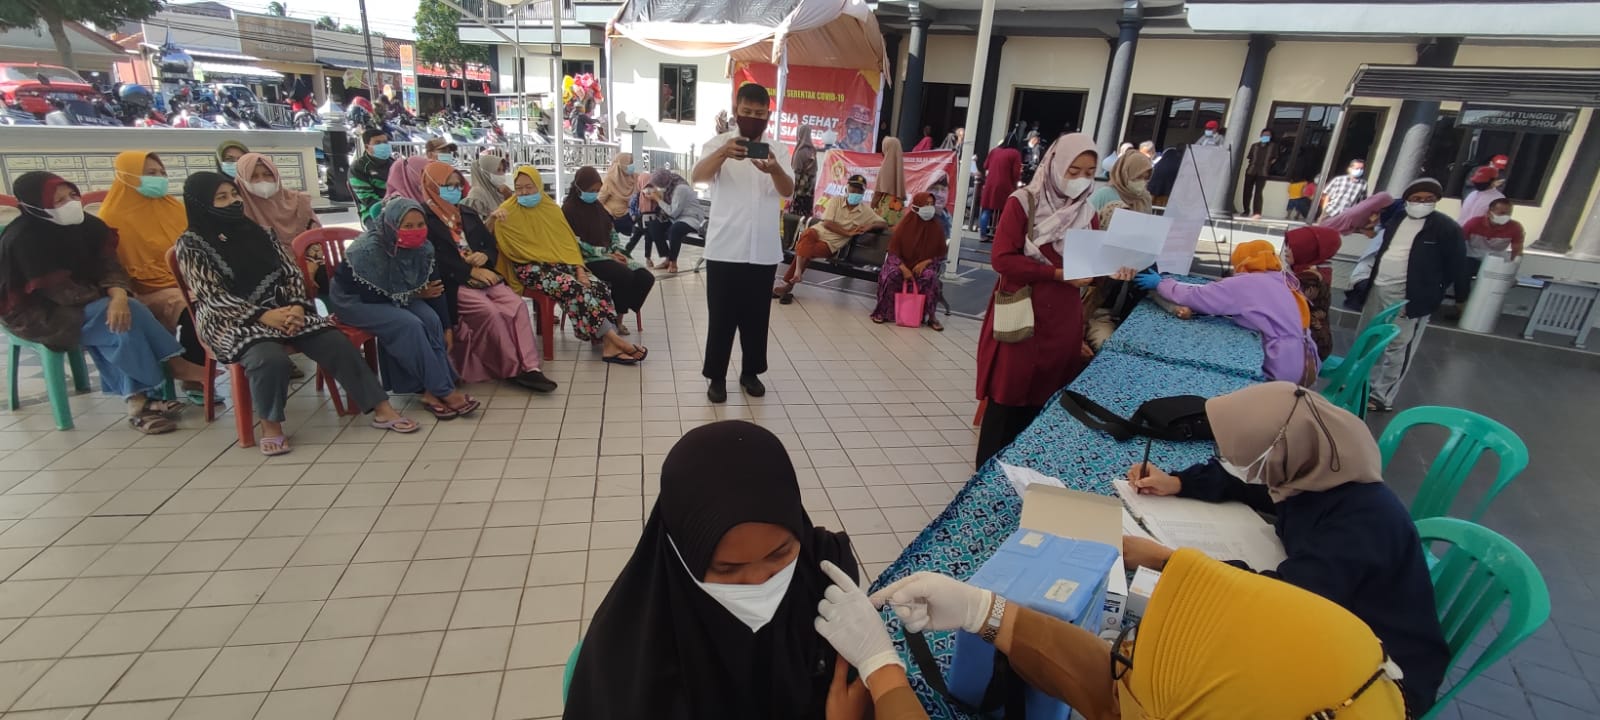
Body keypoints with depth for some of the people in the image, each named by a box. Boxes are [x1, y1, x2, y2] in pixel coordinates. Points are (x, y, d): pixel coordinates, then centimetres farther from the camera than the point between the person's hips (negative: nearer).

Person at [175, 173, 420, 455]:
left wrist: (297, 306, -11)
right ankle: (270, 426, -10)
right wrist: (262, 316, -23)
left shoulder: (255, 230, 13)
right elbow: (211, 296, -10)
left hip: (281, 310, 5)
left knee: (337, 344, -19)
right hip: (233, 322, -4)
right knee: (271, 359, -35)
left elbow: (290, 271, 8)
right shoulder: (191, 244, -2)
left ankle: (382, 410, -15)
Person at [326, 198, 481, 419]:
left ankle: (431, 390, -20)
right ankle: (442, 391, -23)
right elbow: (372, 296, -24)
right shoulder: (368, 250, -30)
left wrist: (445, 329, -12)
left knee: (431, 320, -23)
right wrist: (415, 294, -16)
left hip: (394, 296, 5)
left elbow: (434, 289, -9)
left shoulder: (422, 248, -13)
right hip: (354, 299, -5)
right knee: (409, 325, -29)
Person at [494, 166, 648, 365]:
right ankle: (613, 338, -32)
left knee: (599, 285, -20)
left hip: (559, 262, 5)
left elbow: (567, 241, 7)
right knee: (573, 288, -32)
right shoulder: (508, 212, -1)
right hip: (531, 267, -5)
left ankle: (608, 345, -29)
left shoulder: (551, 209, 12)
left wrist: (579, 269, -3)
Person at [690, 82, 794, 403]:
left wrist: (774, 169, -33)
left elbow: (788, 191, -10)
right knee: (721, 316, 4)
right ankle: (716, 376, 16)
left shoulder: (777, 149, 7)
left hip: (764, 251, 3)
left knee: (757, 316, 11)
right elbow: (699, 176, -21)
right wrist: (724, 153, -41)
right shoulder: (719, 143, -1)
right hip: (724, 249, -2)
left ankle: (751, 372, 26)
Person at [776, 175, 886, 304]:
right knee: (808, 234, -38)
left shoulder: (866, 211, 7)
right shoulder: (835, 201, 4)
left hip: (830, 245, 0)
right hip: (817, 232, 1)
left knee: (805, 248, -32)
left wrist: (870, 226, -12)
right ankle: (797, 272, -47)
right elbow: (827, 223, -7)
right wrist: (847, 233, -13)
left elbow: (884, 224, 9)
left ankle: (788, 283, -31)